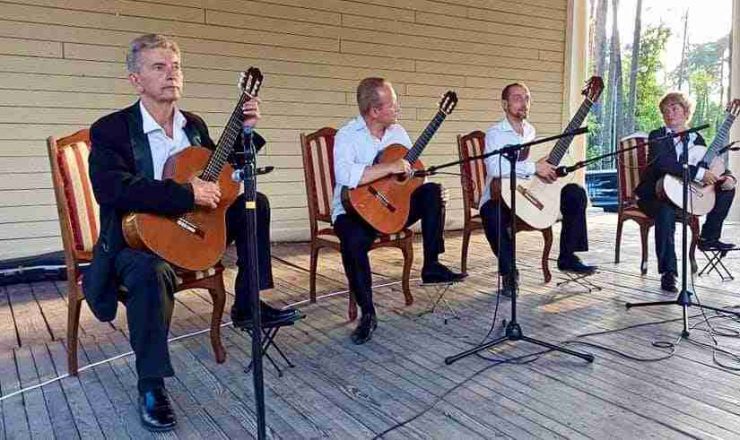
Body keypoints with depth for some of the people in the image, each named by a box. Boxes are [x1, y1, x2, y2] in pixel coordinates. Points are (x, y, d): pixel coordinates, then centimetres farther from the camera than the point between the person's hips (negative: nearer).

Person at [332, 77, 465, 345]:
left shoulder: (397, 132, 5)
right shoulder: (348, 136, -15)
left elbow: (413, 174, 10)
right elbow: (345, 176, -35)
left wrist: (435, 192, -10)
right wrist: (390, 167, -29)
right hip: (355, 208, -6)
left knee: (433, 192, -13)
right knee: (353, 241, -36)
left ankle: (431, 266, -4)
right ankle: (367, 314, -16)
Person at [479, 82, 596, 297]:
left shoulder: (530, 130, 14)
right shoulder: (495, 133, -8)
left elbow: (540, 160, 22)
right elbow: (494, 168, -26)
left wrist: (549, 169, -1)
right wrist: (534, 167, -26)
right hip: (501, 195, -6)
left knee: (575, 193, -8)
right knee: (491, 213, -39)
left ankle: (567, 256, 3)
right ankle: (508, 272, -18)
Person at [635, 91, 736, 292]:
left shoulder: (696, 139, 11)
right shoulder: (657, 136, -5)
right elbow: (662, 162, -26)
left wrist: (728, 177, -12)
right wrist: (698, 173, -30)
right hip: (656, 196, -6)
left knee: (727, 188, -5)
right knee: (666, 213, -37)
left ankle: (708, 237, 5)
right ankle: (668, 274, -31)